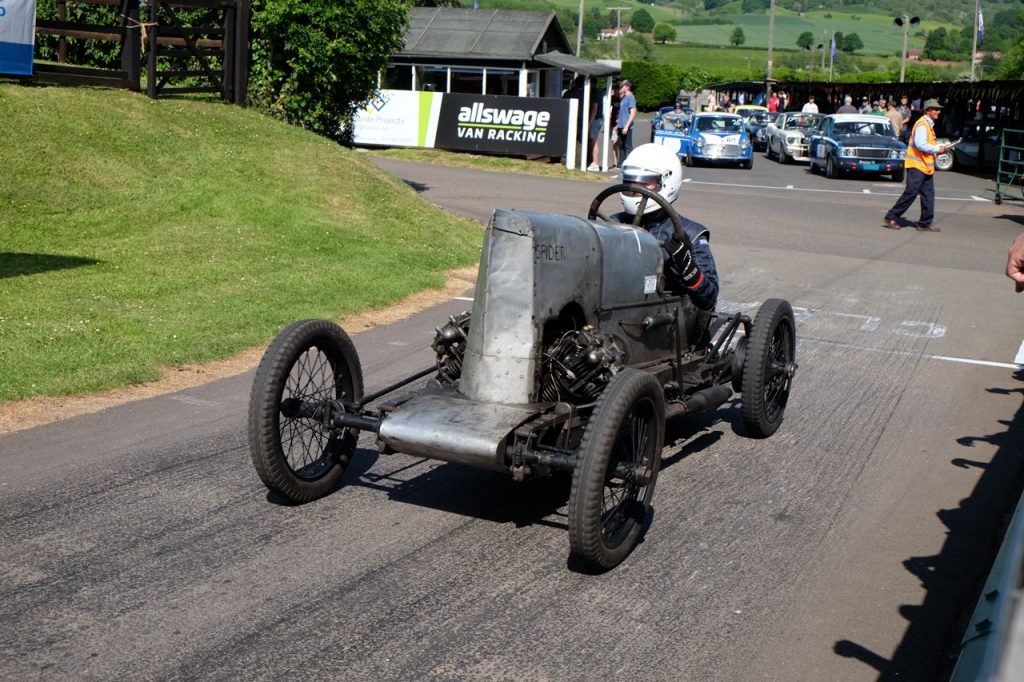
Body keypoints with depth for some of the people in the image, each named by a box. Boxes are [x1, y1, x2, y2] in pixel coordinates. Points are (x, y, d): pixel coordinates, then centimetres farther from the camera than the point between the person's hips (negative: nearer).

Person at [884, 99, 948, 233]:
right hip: (916, 165, -10)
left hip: (926, 166, 10)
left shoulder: (929, 125, 19)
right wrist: (937, 149, -15)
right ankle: (891, 217, -3)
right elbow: (920, 145, -24)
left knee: (928, 194, 7)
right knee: (911, 193, -11)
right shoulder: (922, 124, -14)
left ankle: (925, 223, 10)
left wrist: (939, 147, 10)